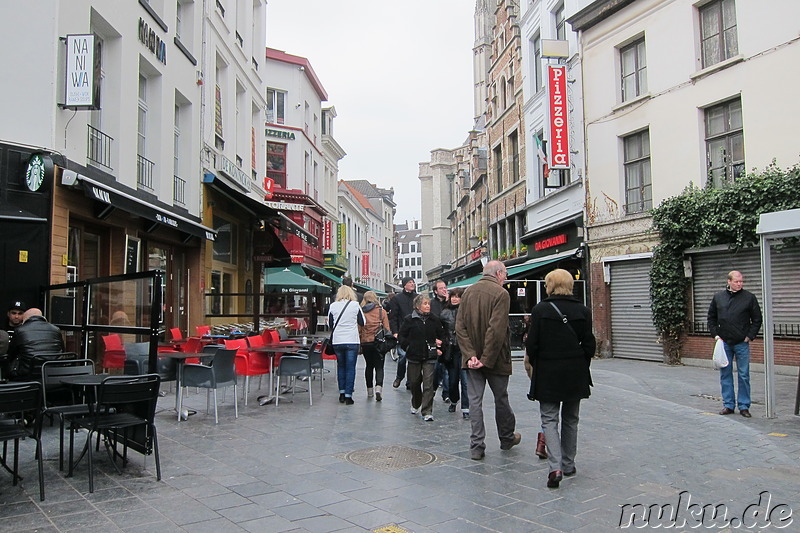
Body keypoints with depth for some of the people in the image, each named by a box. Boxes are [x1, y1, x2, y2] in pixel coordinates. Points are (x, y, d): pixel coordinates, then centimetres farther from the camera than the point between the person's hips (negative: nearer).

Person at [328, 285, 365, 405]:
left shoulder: (333, 306, 0)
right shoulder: (355, 305, -4)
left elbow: (330, 325, 7)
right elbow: (362, 322, 4)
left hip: (337, 341, 2)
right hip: (352, 341, -2)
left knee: (341, 366, 17)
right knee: (350, 368, 3)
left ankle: (342, 393, 18)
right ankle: (348, 396, 1)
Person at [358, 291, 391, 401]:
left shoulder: (361, 312, -3)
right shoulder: (382, 311, -3)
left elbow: (358, 329, -1)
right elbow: (386, 328, -2)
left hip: (365, 343, 2)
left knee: (369, 366, 16)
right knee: (379, 367, 1)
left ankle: (369, 391, 22)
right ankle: (378, 388, -20)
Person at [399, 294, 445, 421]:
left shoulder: (434, 319, 4)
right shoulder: (409, 320, -1)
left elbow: (441, 335, 16)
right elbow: (401, 337, 3)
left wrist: (439, 347, 5)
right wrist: (408, 346, -7)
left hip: (430, 356, 0)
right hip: (414, 356, 0)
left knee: (428, 384, -7)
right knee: (414, 382, 13)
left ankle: (427, 412, -3)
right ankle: (416, 405, 39)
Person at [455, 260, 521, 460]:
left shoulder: (468, 292, 4)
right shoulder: (501, 293, -13)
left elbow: (460, 326, -2)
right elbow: (497, 330, -20)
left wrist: (470, 354, -7)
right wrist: (487, 359, -16)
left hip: (472, 359, 4)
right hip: (495, 359, -4)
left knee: (475, 400, 6)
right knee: (501, 398, 14)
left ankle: (476, 446, 6)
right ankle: (507, 438, 32)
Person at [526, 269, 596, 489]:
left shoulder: (540, 310, -9)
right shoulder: (583, 310, -1)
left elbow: (532, 344, -8)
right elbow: (589, 345, 1)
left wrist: (535, 365, 8)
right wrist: (581, 366, 14)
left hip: (548, 373, -3)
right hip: (576, 374, 3)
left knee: (549, 419, 4)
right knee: (570, 420, 17)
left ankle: (555, 466, -11)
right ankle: (568, 464, 25)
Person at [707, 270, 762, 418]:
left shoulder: (749, 297, -1)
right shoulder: (718, 297, 6)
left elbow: (757, 319, 3)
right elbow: (711, 318, 14)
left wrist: (750, 336, -4)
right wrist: (715, 334, 4)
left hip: (742, 343, -2)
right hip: (724, 343, 2)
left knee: (743, 375, 2)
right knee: (725, 375, 6)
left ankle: (744, 406, 11)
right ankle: (728, 405, 15)